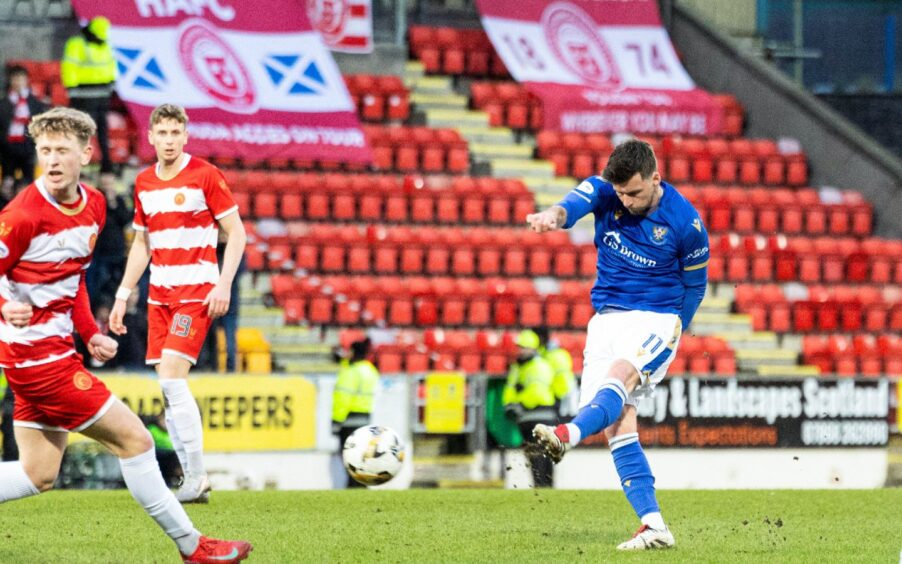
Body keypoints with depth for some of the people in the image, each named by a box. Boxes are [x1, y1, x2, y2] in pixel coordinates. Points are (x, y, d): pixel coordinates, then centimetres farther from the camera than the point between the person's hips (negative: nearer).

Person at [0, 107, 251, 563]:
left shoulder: (93, 205, 7)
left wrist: (90, 333, 10)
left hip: (54, 350, 9)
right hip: (37, 352, -9)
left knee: (38, 476, 11)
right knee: (134, 439, -3)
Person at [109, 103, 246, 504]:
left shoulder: (205, 176, -6)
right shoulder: (143, 183, 11)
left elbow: (236, 233, -5)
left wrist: (224, 285, -15)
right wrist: (122, 296, 16)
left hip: (197, 291, -6)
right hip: (160, 294, 6)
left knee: (172, 377, -17)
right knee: (167, 387, 1)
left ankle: (197, 477, -12)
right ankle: (194, 481, 6)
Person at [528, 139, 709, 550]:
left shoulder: (685, 222, -10)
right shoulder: (605, 191, -4)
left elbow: (694, 285, 4)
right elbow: (578, 202, -28)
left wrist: (669, 337, 4)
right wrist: (554, 215, -51)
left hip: (656, 319, -4)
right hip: (606, 317, 4)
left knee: (620, 373, -34)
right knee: (617, 423, -8)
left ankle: (568, 435, -61)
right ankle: (653, 526, -11)